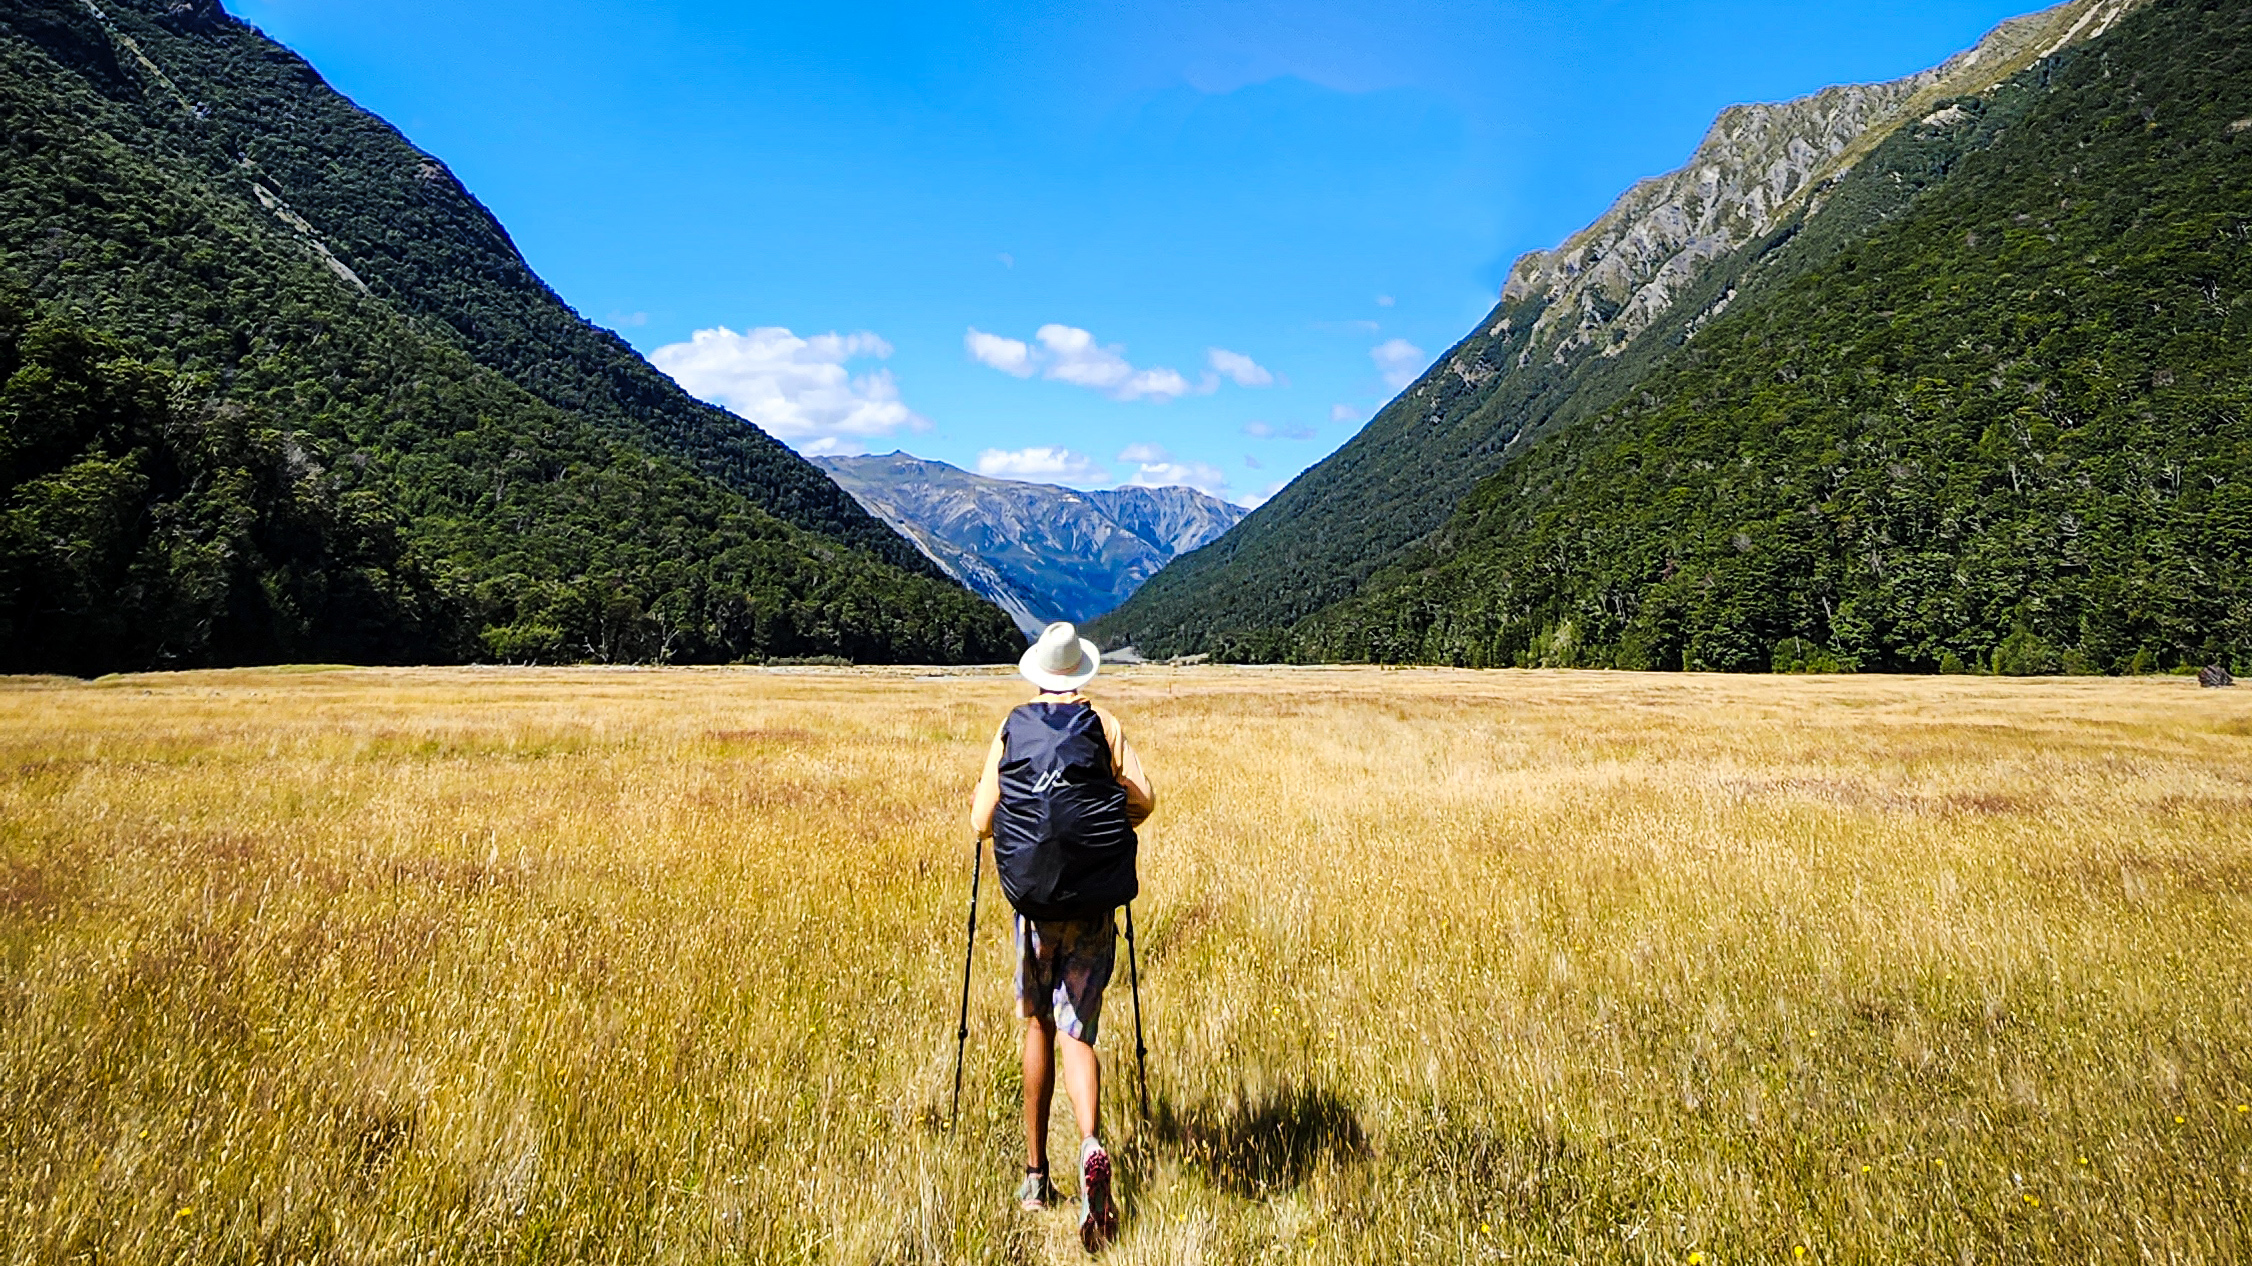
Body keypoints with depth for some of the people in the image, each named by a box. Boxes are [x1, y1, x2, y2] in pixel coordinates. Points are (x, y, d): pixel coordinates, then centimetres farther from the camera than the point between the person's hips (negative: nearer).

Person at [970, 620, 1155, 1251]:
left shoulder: (1011, 728, 4)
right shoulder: (1104, 726, 3)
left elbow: (982, 823, 2)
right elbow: (1143, 800, -7)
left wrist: (998, 804, 24)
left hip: (1034, 901, 1)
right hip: (1094, 906, -1)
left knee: (1038, 1023, 19)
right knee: (1076, 1032, 3)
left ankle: (1036, 1175, 23)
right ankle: (1091, 1145, -24)